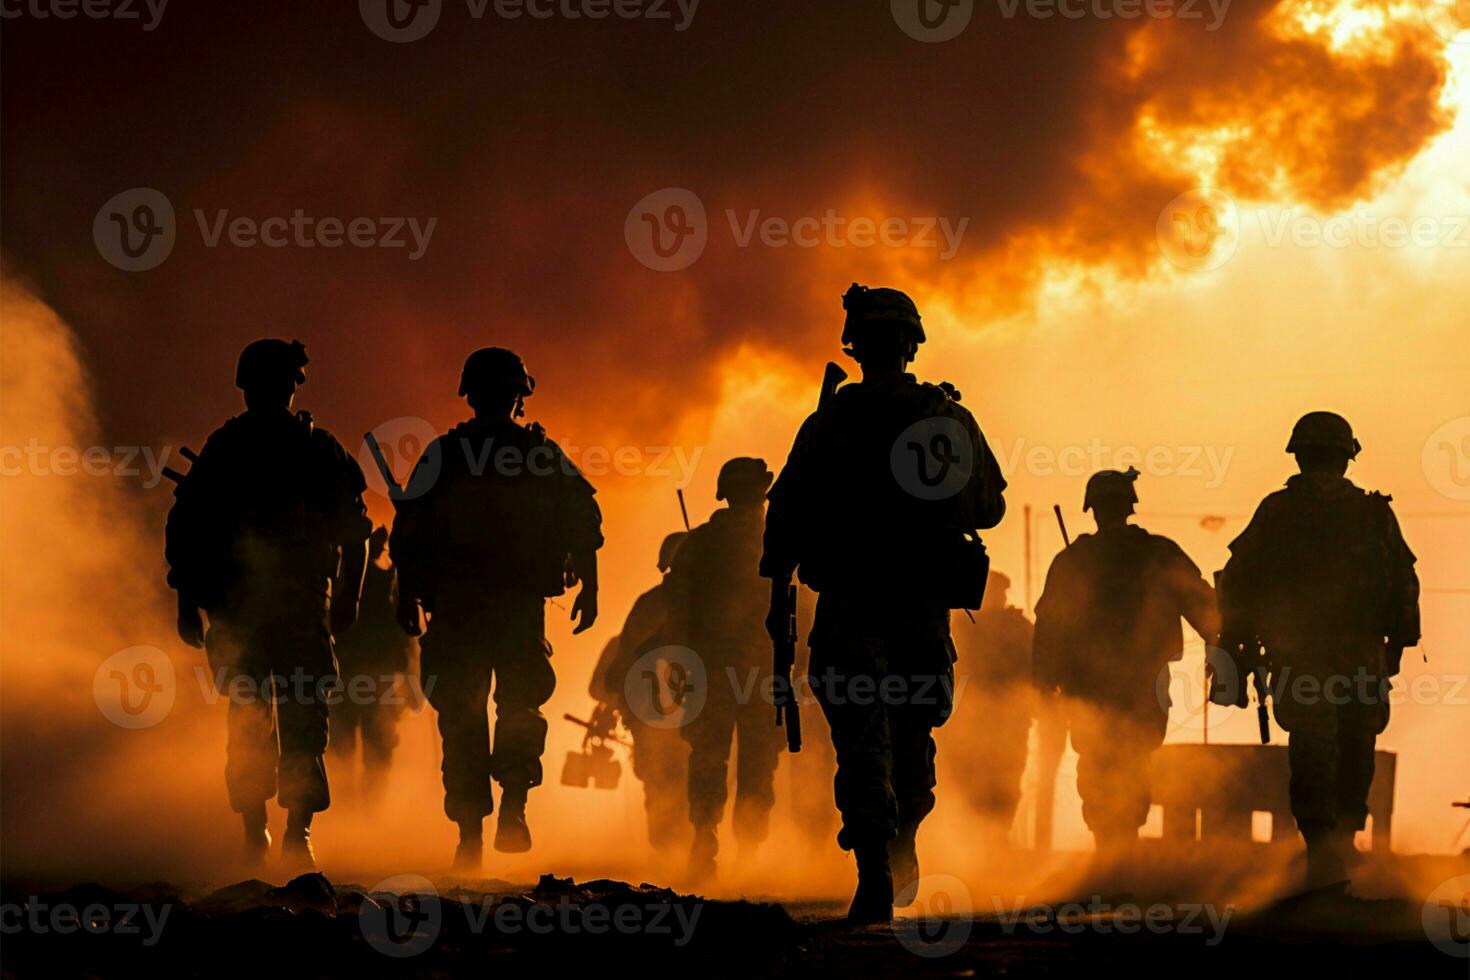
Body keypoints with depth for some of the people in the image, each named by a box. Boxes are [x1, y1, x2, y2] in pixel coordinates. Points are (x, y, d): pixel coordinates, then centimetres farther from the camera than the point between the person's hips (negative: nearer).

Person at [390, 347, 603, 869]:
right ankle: (513, 804, -10)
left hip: (456, 604, 0)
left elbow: (408, 529, 2)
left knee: (461, 714, 5)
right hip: (522, 605, 0)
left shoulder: (443, 454, 3)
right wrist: (588, 587, 4)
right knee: (520, 704, 12)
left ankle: (470, 831, 1)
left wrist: (407, 595, 9)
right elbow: (583, 520, 0)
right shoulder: (543, 454, 3)